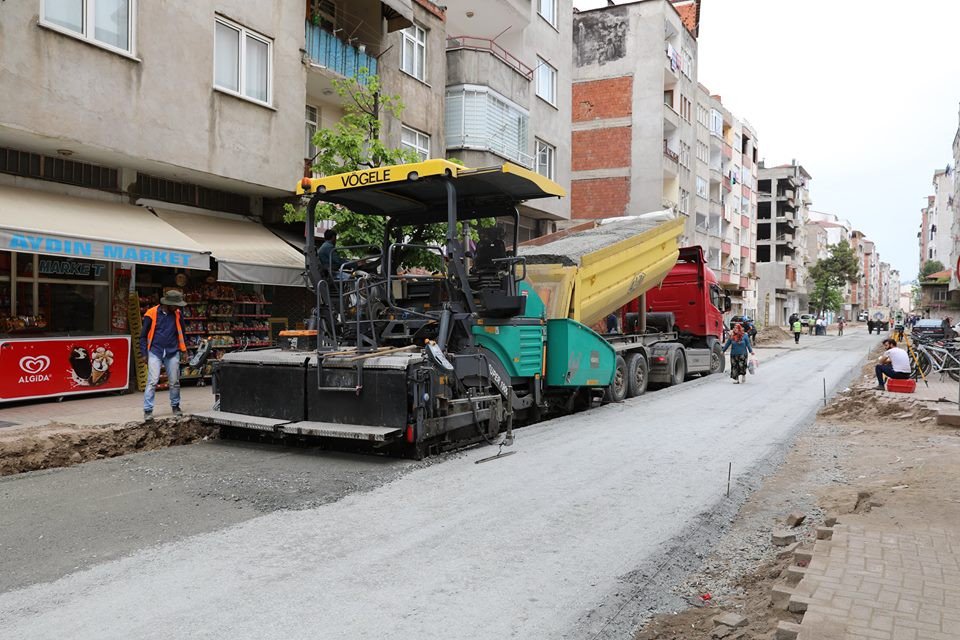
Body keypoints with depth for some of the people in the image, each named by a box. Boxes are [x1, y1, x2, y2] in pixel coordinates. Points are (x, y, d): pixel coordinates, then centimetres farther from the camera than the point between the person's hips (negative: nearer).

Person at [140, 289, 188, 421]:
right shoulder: (152, 313, -6)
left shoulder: (177, 314, 3)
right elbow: (143, 335, 1)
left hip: (172, 353, 3)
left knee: (174, 382, 9)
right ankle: (148, 410, -2)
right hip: (155, 352, -3)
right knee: (152, 381, -8)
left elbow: (181, 332, 15)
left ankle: (175, 406, 26)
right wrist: (143, 353, -1)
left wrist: (182, 349, 9)